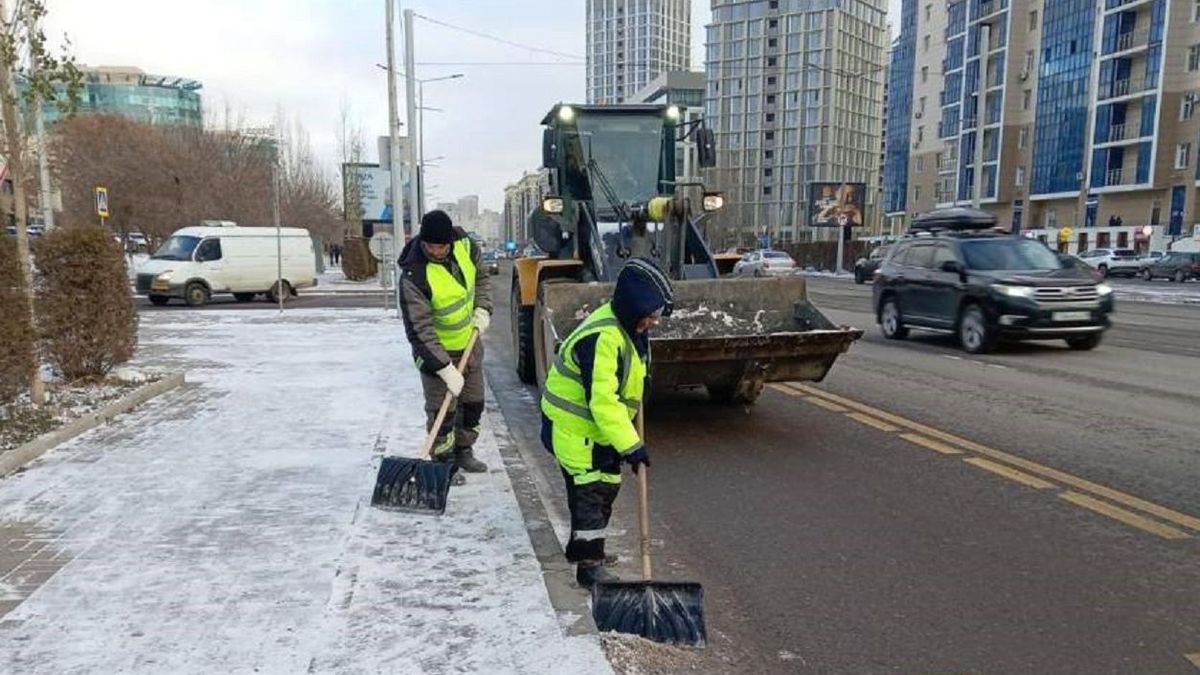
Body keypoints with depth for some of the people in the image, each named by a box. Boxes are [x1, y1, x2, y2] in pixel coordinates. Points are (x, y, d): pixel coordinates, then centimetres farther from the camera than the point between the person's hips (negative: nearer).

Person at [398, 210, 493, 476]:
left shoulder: (464, 244, -14)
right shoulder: (414, 276, -31)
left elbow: (482, 277, 8)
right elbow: (420, 330, -29)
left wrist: (482, 310, -7)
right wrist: (446, 369, -30)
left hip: (469, 342, 6)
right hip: (436, 349, -6)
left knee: (474, 402, 17)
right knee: (441, 410, -1)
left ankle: (463, 451, 36)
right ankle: (444, 463, 18)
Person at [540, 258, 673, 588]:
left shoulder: (625, 326, 1)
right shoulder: (601, 338, -31)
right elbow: (602, 401, -34)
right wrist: (630, 445, -31)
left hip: (599, 425, 10)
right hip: (574, 426, -10)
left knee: (607, 484, 18)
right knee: (590, 490, -6)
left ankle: (584, 545, 36)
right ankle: (589, 564, 5)